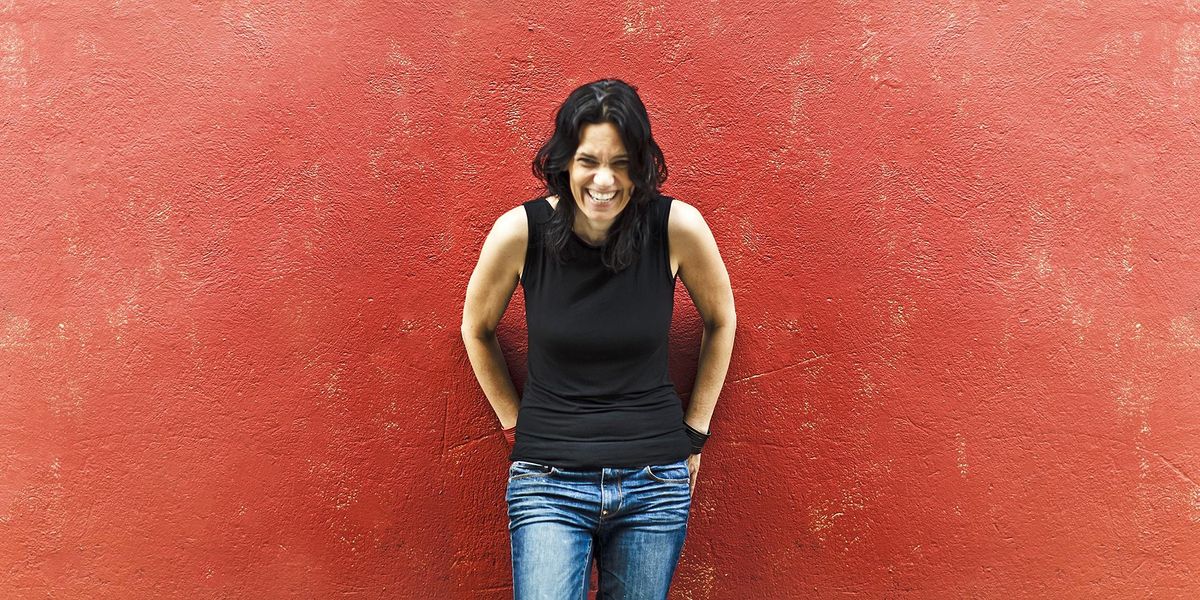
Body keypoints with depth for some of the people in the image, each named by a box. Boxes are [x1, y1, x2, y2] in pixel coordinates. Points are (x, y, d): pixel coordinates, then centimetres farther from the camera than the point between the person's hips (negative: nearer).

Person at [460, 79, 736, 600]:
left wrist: (694, 430, 8)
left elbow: (720, 321, 8)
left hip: (655, 484, 1)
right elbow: (477, 329, 7)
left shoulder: (678, 226, -10)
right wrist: (516, 425, 7)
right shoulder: (520, 230, -11)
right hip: (550, 483, -1)